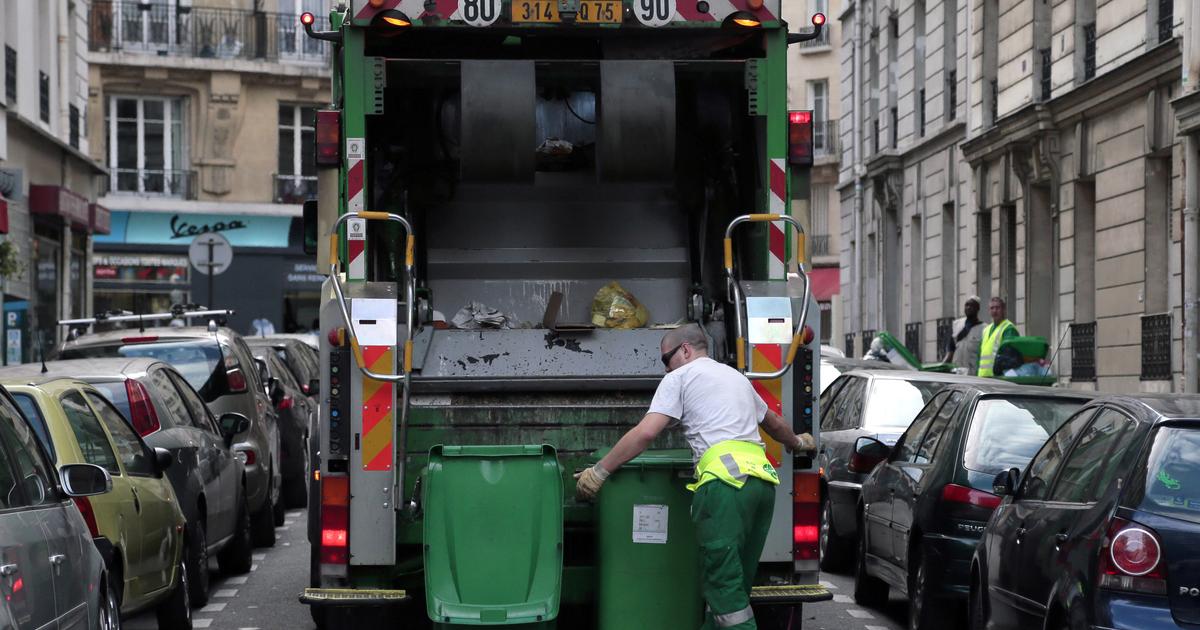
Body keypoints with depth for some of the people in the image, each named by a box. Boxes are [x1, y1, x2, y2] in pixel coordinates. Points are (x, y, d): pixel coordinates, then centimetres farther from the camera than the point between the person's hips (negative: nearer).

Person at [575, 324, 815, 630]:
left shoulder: (680, 378, 10)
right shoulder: (737, 377, 32)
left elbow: (645, 433, -2)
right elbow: (774, 423, 48)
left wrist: (599, 471, 4)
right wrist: (797, 442, 69)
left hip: (726, 480, -8)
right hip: (763, 478, 8)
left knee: (725, 584, -9)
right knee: (738, 582, 11)